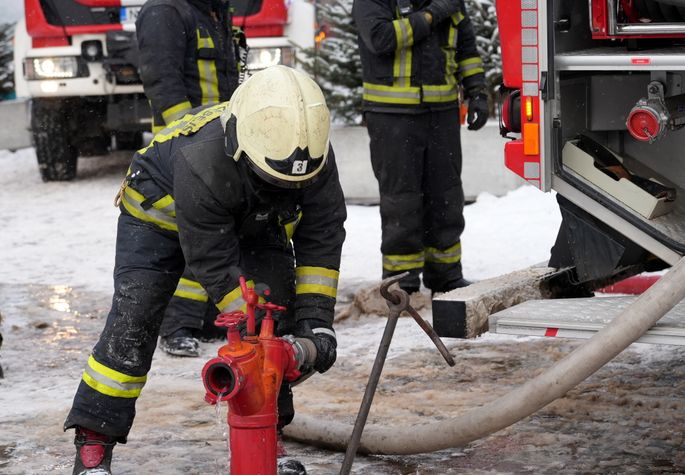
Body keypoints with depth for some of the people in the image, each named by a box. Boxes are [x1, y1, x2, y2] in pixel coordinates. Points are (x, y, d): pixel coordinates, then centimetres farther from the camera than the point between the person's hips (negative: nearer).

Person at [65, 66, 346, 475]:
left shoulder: (314, 154, -30)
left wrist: (316, 321, -26)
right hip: (161, 211, -4)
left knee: (278, 315, -8)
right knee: (132, 322, -13)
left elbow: (321, 240, -21)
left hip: (252, 219, 5)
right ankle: (94, 441, -6)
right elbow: (215, 265, -35)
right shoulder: (200, 163, -44)